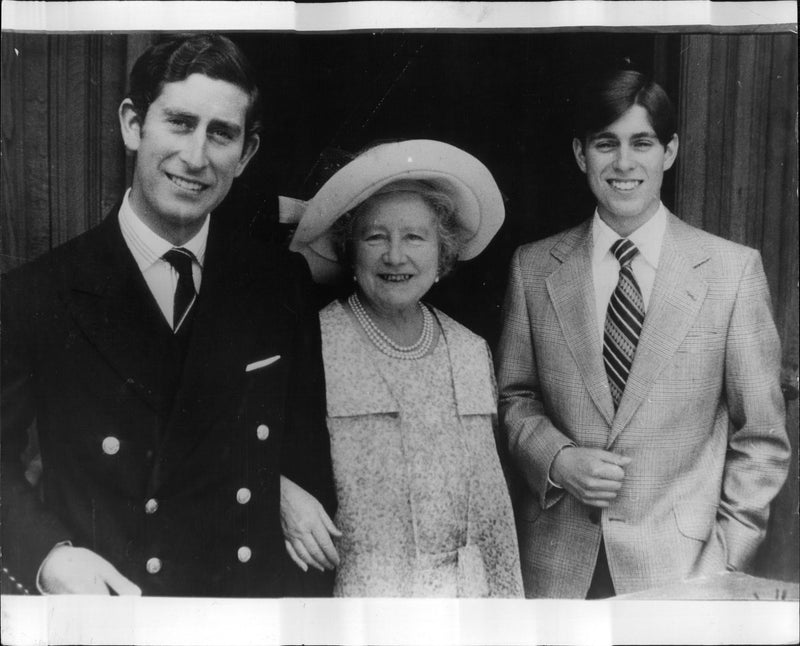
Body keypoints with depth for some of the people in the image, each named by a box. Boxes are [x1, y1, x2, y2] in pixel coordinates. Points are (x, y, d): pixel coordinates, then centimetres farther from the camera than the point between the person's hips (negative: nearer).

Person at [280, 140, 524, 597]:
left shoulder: (473, 352, 5)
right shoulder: (311, 342, -9)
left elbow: (490, 501, 9)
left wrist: (508, 594, 9)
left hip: (465, 591, 4)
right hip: (353, 590, -3)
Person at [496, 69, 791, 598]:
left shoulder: (734, 269, -5)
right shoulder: (533, 268, 0)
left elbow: (762, 436, -2)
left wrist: (726, 559, -7)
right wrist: (557, 458, -10)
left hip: (680, 563, -1)